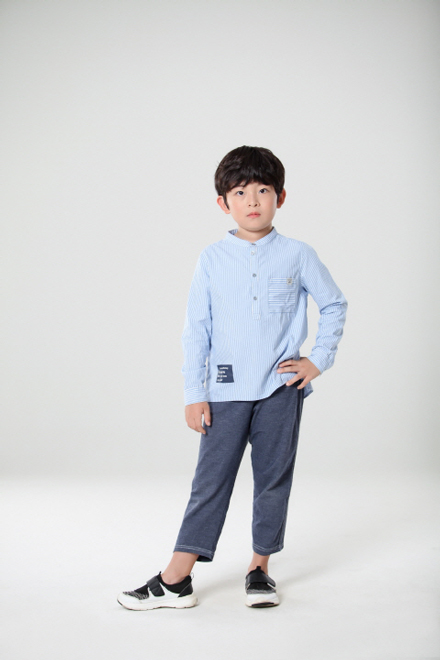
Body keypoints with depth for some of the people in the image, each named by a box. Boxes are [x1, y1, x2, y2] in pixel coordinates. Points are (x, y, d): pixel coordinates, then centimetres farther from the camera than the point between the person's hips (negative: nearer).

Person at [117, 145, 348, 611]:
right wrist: (194, 393, -1)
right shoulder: (212, 259, 2)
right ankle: (175, 581, 6)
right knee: (211, 479, 1)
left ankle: (259, 568, 23)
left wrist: (319, 359, 4)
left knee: (273, 477, 8)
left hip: (280, 387, 0)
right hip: (227, 389, 0)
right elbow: (196, 329, 3)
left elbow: (334, 304, 12)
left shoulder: (297, 254, 1)